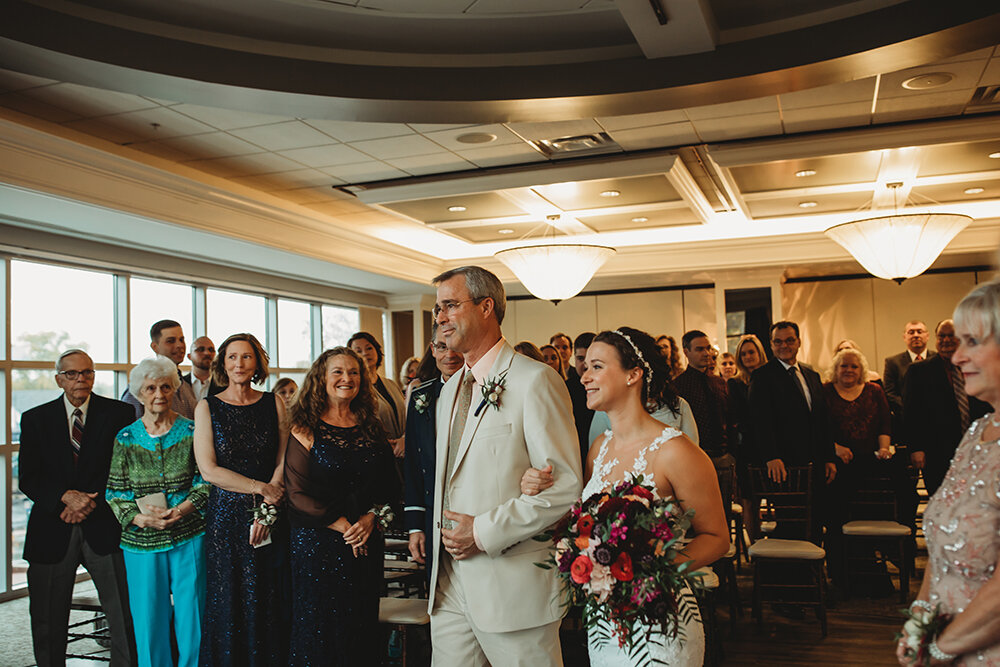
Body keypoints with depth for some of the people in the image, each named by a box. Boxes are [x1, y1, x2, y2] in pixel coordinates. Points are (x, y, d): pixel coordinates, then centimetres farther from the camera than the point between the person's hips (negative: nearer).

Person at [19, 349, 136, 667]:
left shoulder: (119, 413, 3)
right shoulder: (35, 419, 8)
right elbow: (28, 479, 1)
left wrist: (92, 501, -12)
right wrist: (66, 496, -15)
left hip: (104, 526, -1)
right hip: (52, 532, 2)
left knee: (125, 614, -3)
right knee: (48, 623, 8)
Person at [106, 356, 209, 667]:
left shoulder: (191, 431, 1)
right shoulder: (125, 438, 4)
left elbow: (206, 479, 0)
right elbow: (115, 491, 3)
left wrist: (183, 509, -15)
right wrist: (139, 517, -13)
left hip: (189, 536, -1)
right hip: (142, 540, 1)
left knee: (191, 614, 4)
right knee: (148, 616, 7)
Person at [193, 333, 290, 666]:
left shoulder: (274, 403, 5)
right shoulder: (208, 407, 1)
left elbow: (284, 462, 1)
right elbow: (208, 469, -7)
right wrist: (260, 487, -12)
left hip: (270, 517, 1)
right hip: (226, 516, -1)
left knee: (270, 600, 5)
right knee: (229, 603, 3)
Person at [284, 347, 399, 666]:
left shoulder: (371, 427, 9)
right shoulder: (306, 430, -3)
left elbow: (390, 483, 9)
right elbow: (298, 494, -9)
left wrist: (371, 517, -9)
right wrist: (343, 526, -13)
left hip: (367, 541, 4)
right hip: (318, 542, -4)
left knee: (362, 627, 9)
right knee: (320, 628, 2)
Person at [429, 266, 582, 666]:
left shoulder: (535, 381, -11)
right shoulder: (449, 391, 15)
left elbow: (566, 486, -17)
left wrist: (485, 532, -16)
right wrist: (443, 536, 11)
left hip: (514, 584, -7)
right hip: (449, 583, 7)